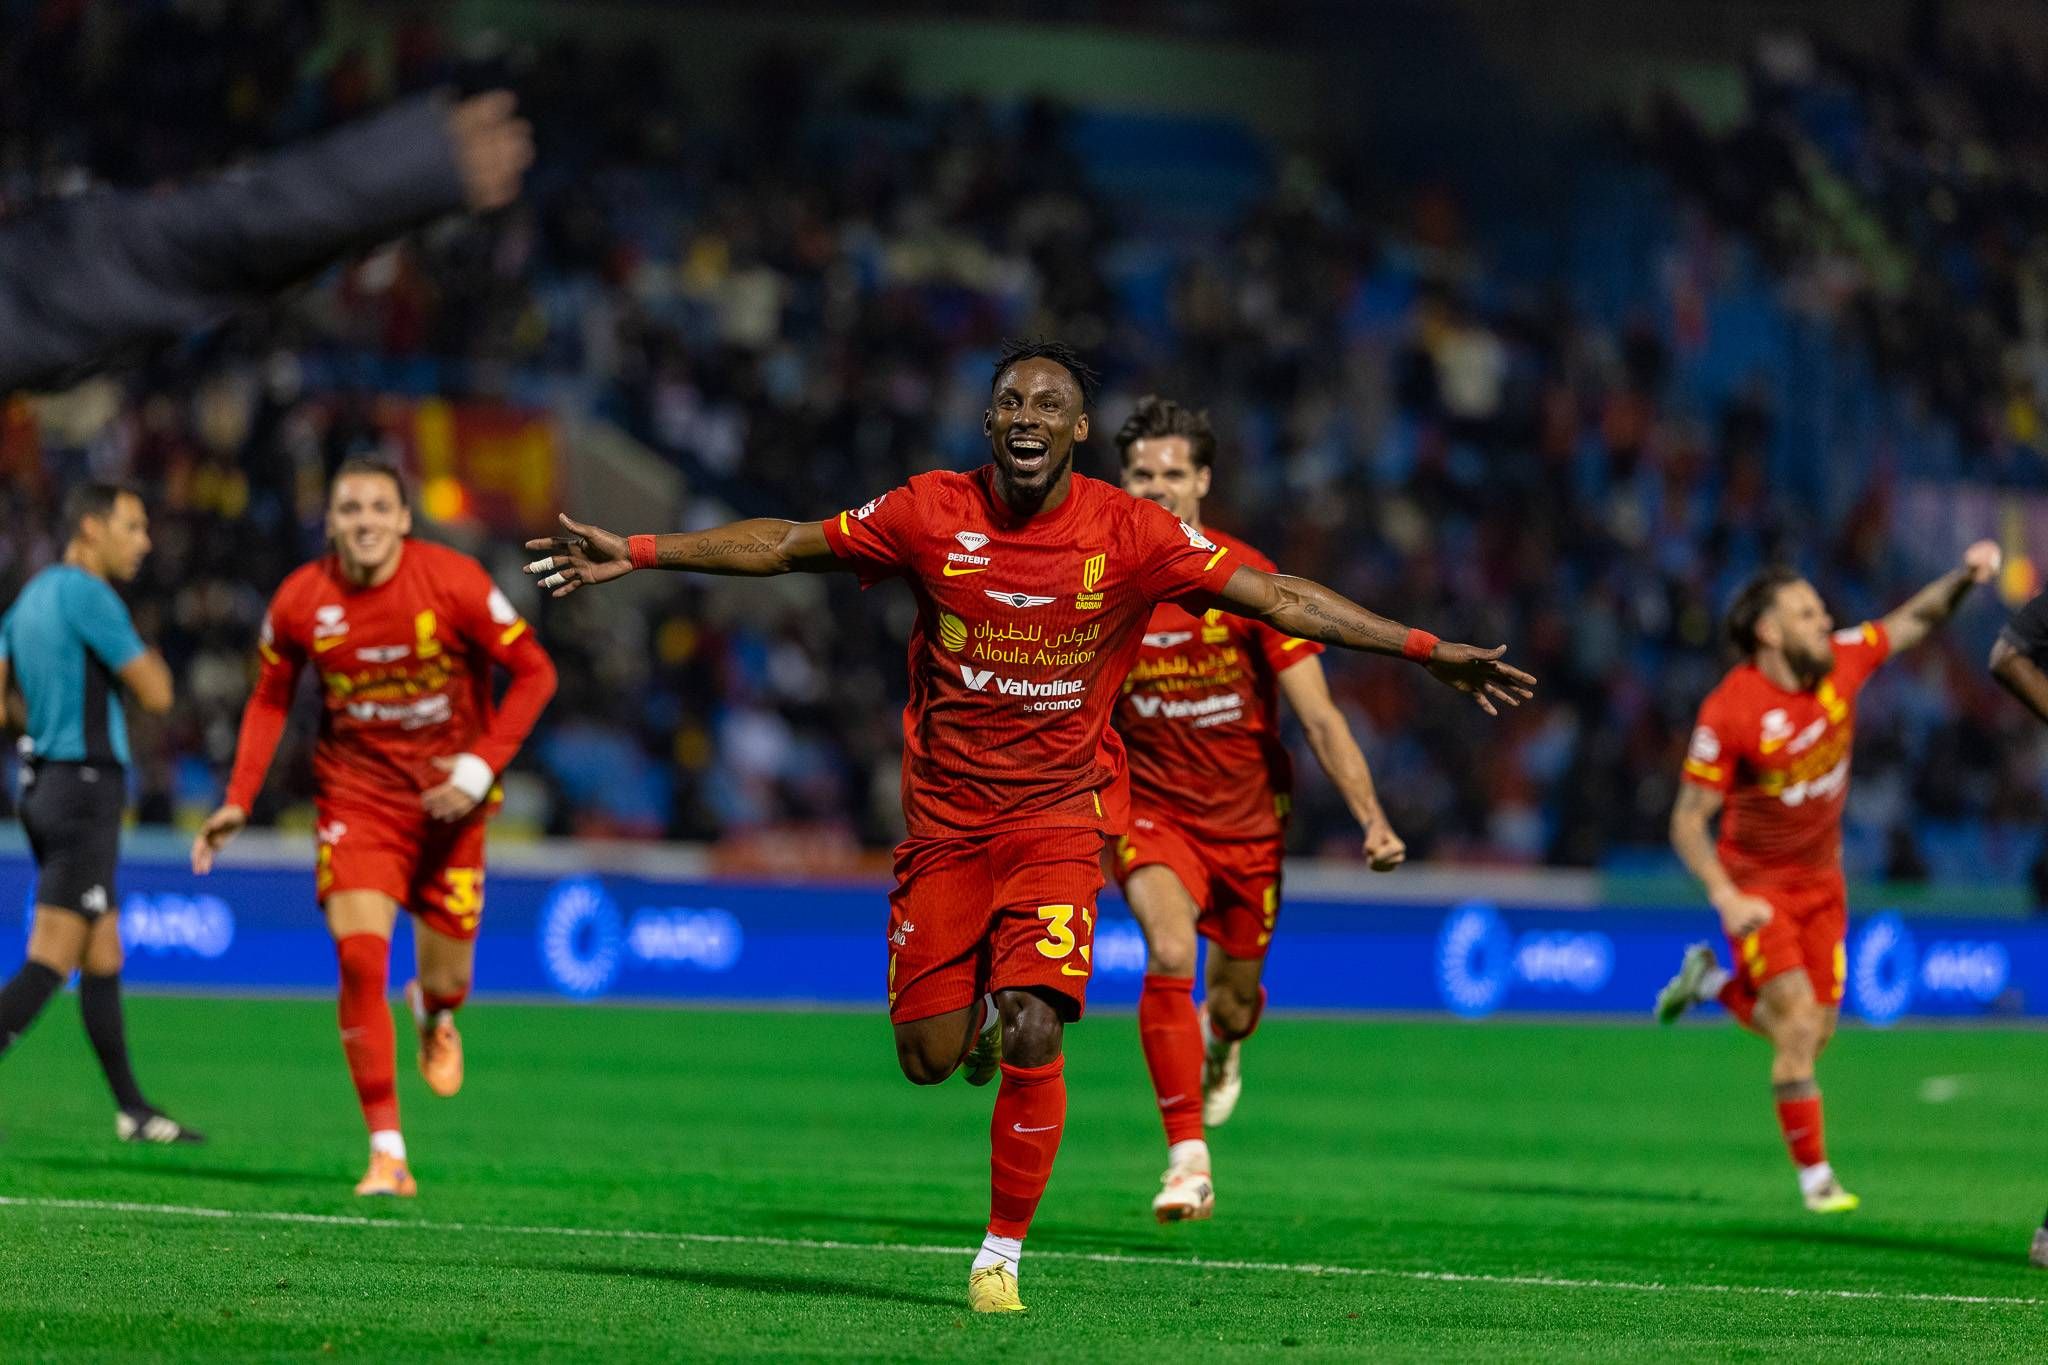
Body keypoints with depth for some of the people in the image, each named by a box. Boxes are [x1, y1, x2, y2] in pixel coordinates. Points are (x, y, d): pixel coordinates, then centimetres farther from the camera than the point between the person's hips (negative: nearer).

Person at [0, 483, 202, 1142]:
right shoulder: (87, 596, -13)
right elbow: (155, 694, -12)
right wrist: (148, 656, 7)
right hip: (85, 791, -10)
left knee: (103, 956, 13)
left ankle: (131, 1109, 18)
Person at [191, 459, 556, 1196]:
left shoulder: (453, 582, -15)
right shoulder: (300, 600, -8)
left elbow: (534, 672, -8)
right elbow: (271, 698, 9)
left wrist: (481, 768, -17)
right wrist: (238, 803, 0)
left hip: (446, 797, -1)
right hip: (355, 795, 1)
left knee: (445, 980, 3)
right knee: (359, 959, -18)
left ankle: (434, 1012, 46)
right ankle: (388, 1156, -15)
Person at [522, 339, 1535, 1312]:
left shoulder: (1128, 534, -8)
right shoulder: (931, 514, -5)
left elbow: (1279, 599, -6)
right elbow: (784, 546, 6)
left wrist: (1427, 651, -10)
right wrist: (635, 555, 4)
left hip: (1060, 817, -1)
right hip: (946, 818, 2)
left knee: (1032, 1037, -18)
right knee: (929, 1056, -2)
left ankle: (1003, 1253, 0)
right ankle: (978, 1013, 37)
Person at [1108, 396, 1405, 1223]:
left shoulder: (1250, 582, -13)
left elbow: (1319, 718, -14)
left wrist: (1372, 819, -24)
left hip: (1247, 820, 1)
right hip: (1152, 807, -1)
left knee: (1236, 996, 13)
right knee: (1169, 953, -28)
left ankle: (1222, 1046, 54)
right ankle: (1188, 1159, -27)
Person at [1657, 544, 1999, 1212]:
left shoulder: (1842, 662, -9)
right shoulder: (1730, 712, -23)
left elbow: (1913, 620, 6)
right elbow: (1687, 819, -17)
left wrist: (1966, 574, -11)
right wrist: (1725, 896, -29)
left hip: (1821, 881, 6)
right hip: (1756, 887, -6)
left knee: (1814, 1033, 7)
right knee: (1799, 1022, -15)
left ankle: (1714, 982, 35)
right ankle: (1815, 1176, -6)